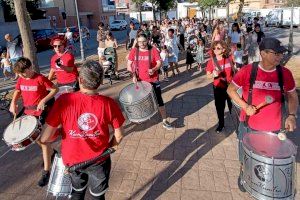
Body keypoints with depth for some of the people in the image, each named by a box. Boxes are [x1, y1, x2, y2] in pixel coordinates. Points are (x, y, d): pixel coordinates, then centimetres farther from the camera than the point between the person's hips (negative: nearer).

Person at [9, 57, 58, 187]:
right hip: (29, 113, 8)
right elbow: (17, 91, 16)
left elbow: (55, 89, -13)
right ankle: (51, 152, 45)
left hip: (41, 113, -7)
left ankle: (46, 172, 3)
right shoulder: (21, 80, 4)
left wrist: (44, 100, -23)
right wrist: (13, 103, -2)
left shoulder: (40, 79, -16)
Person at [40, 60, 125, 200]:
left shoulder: (64, 101, -23)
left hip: (72, 159, 1)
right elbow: (119, 135, -10)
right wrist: (112, 146, 11)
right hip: (99, 159, -1)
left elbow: (44, 138, -19)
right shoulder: (109, 104, -21)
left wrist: (60, 131, 0)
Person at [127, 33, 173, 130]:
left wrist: (154, 69, -28)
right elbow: (129, 65, 2)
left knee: (159, 100, 0)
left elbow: (159, 63, -8)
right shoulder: (134, 51, -1)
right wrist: (133, 75, -10)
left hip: (153, 80, -2)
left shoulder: (153, 50, -6)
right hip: (139, 81, 2)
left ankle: (164, 121, 8)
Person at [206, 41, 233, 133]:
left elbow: (234, 71, 9)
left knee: (232, 106, 6)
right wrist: (213, 75, -27)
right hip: (218, 88, 1)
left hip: (230, 86, -1)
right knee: (219, 107, 14)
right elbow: (208, 75, -7)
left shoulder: (229, 59, -7)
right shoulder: (211, 61, -9)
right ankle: (221, 124, 35)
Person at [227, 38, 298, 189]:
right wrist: (245, 106, -16)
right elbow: (231, 89, -4)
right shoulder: (247, 71, -14)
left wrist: (292, 115, -11)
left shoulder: (285, 73, -7)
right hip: (249, 126, -1)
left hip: (275, 128, 2)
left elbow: (292, 96, 6)